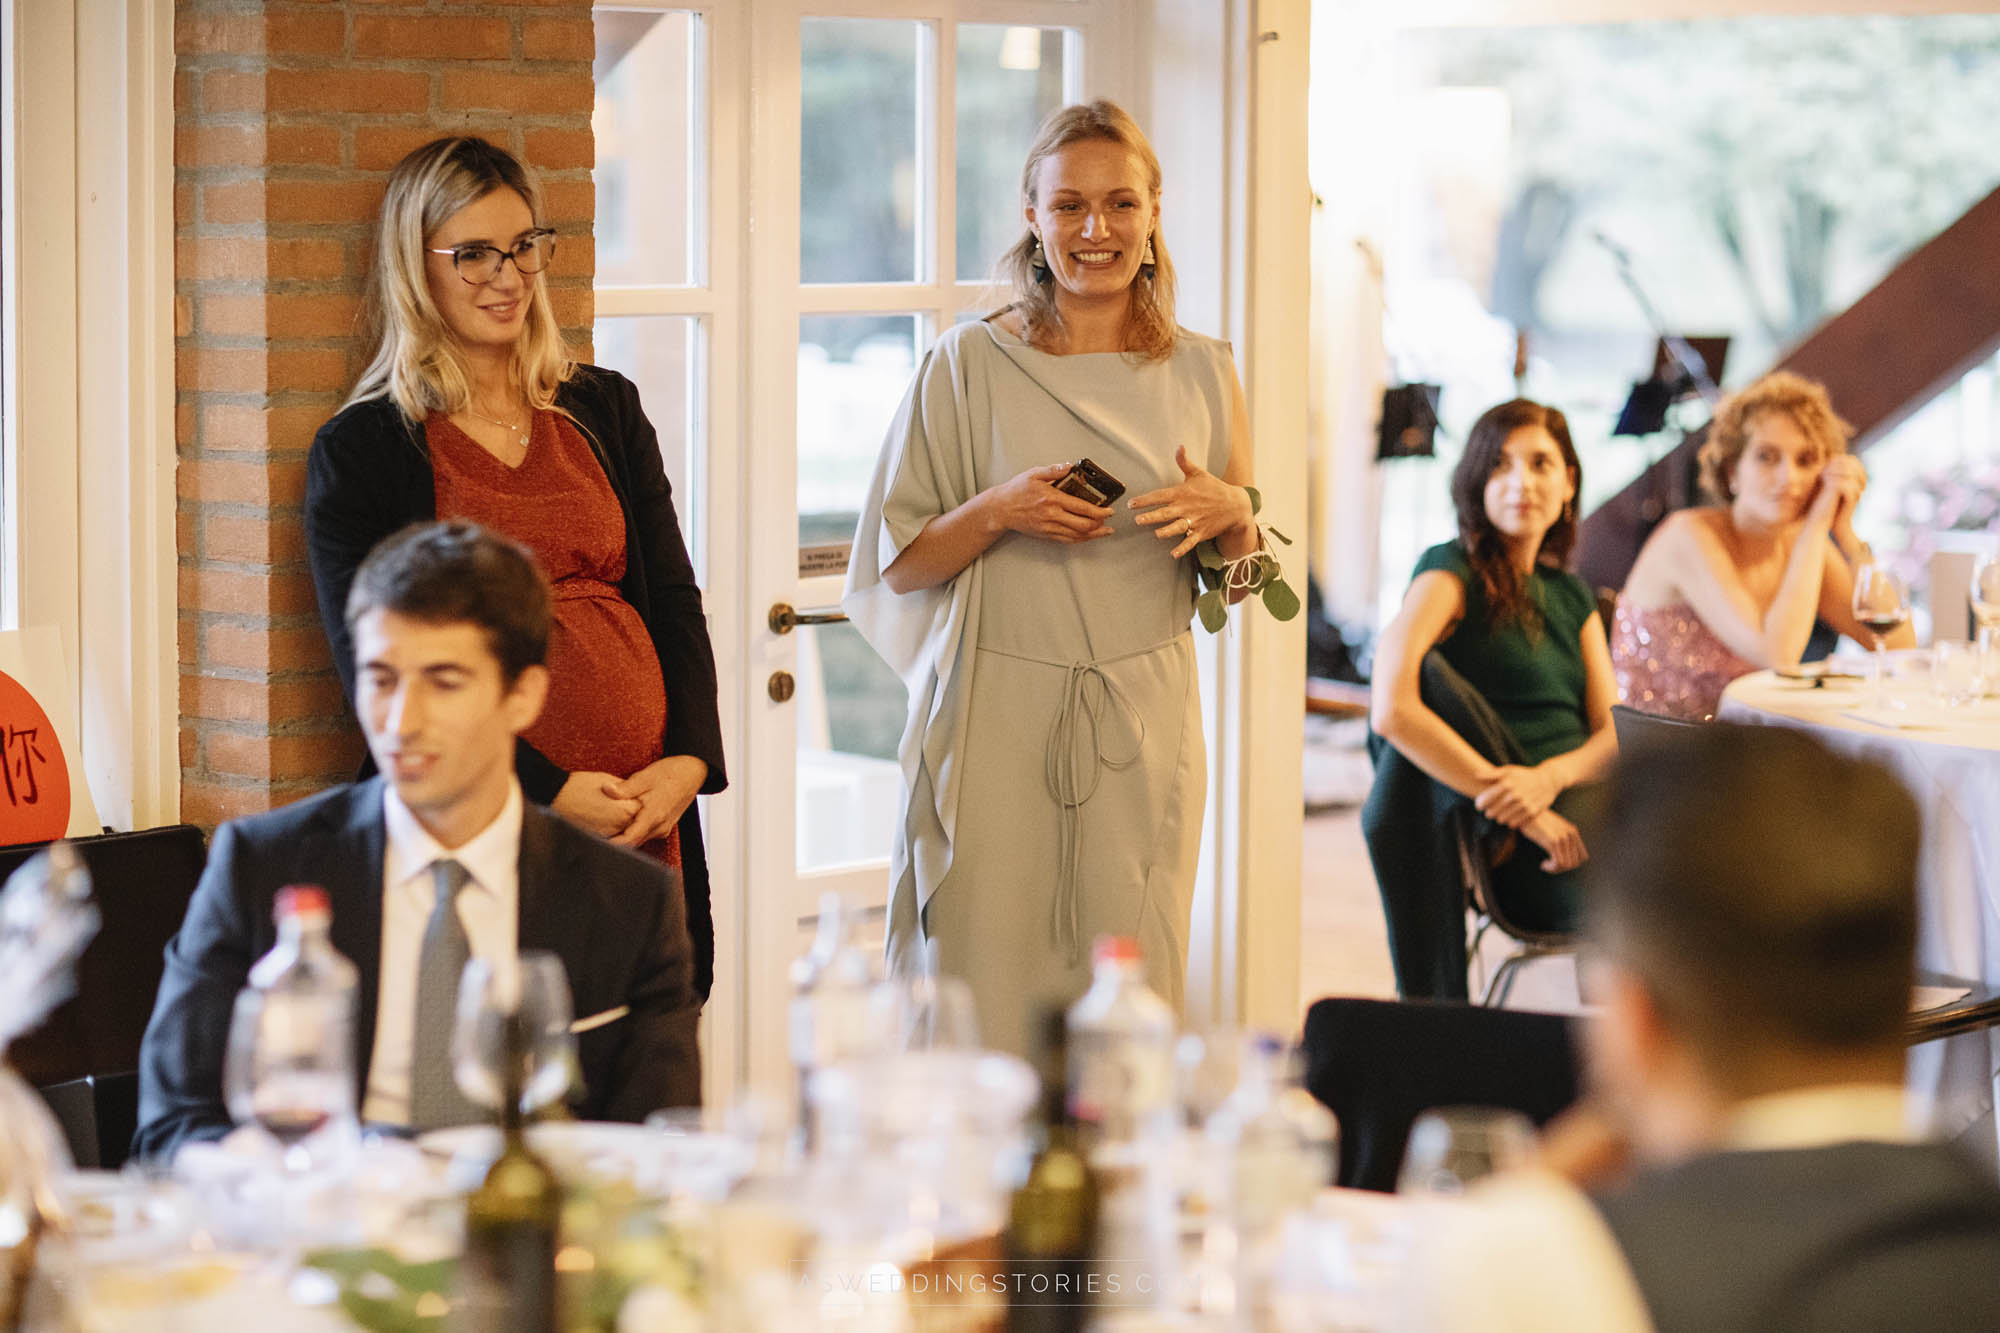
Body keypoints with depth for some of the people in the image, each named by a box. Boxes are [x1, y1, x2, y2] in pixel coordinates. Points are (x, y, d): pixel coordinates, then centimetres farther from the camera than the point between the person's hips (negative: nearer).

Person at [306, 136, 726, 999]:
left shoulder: (604, 410, 15)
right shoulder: (359, 450, 1)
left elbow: (674, 599, 13)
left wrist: (688, 760, -5)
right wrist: (547, 791, -14)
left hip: (646, 816, 4)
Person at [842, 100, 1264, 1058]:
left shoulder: (1201, 375, 9)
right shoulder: (970, 365, 2)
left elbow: (1247, 569, 17)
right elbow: (899, 563, 3)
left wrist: (1228, 514, -4)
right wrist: (996, 512, -14)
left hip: (1143, 725, 2)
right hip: (996, 726, -2)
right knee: (984, 1003, -4)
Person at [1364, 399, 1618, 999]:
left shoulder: (1572, 596, 24)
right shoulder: (1452, 573, 1)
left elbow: (1615, 733, 13)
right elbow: (1391, 710, -18)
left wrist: (1550, 777, -14)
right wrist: (1517, 807, -19)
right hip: (1519, 855, -5)